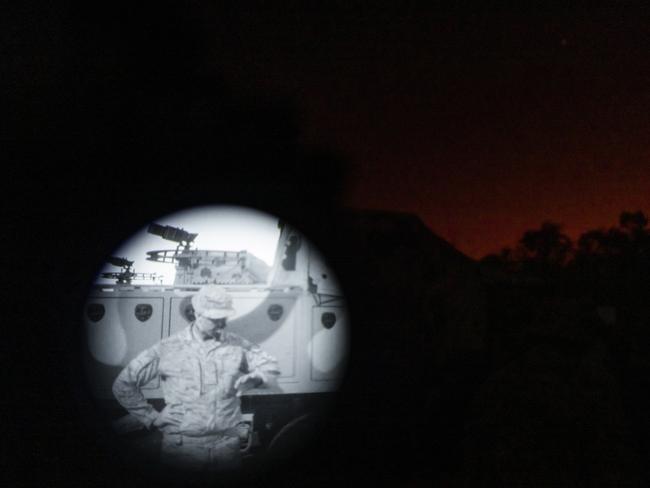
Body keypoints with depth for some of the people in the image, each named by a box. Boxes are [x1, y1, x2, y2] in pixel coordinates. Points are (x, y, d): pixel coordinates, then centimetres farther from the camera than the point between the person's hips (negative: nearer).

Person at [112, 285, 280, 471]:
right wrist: (151, 418, 1)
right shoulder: (168, 348, -4)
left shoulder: (236, 344, 3)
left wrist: (254, 378, -5)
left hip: (227, 444, 2)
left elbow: (270, 365, 15)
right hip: (182, 446, -2)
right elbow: (123, 385, 3)